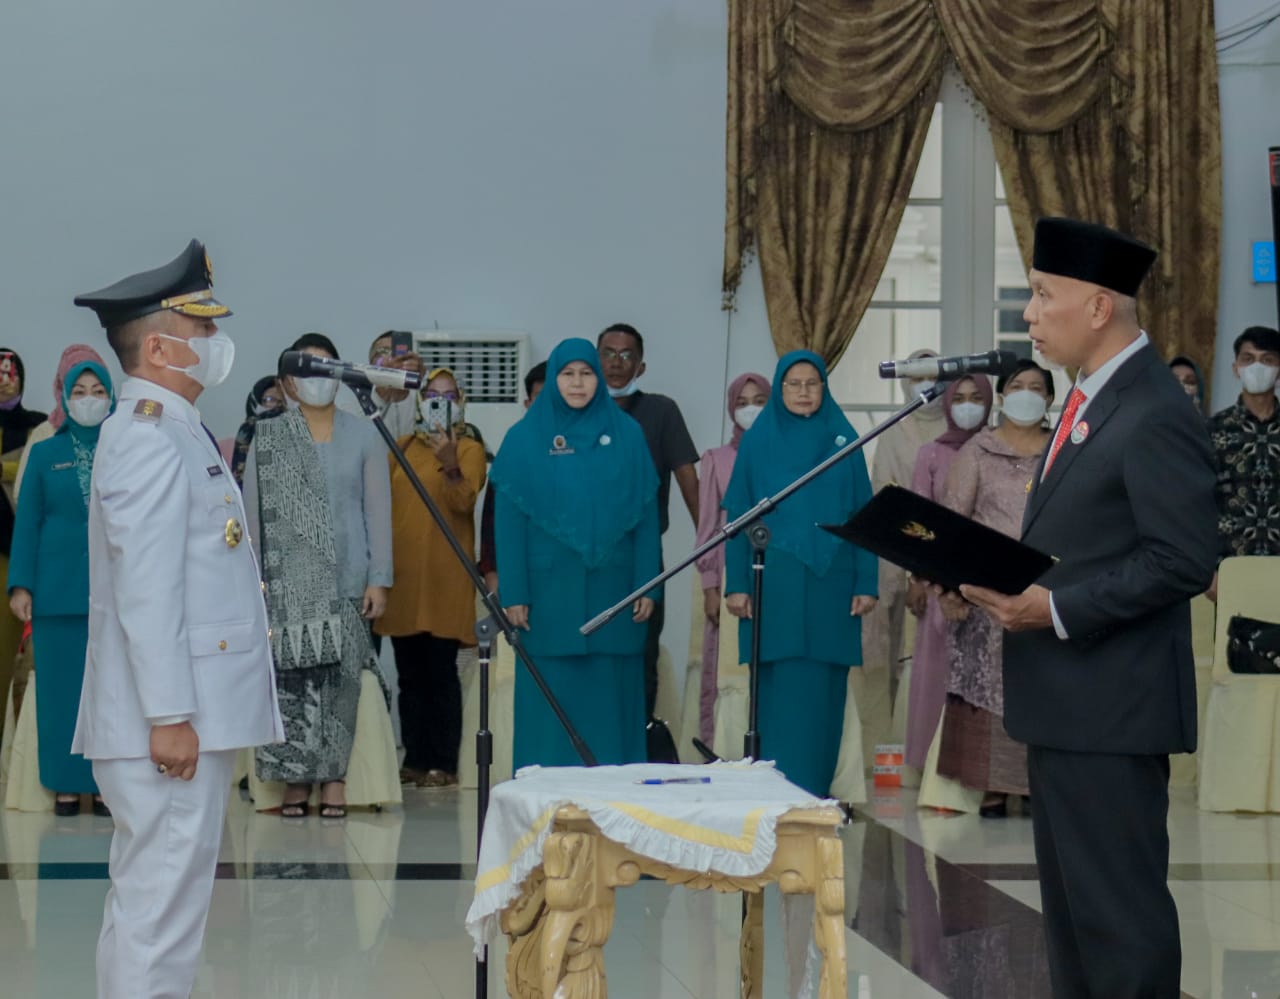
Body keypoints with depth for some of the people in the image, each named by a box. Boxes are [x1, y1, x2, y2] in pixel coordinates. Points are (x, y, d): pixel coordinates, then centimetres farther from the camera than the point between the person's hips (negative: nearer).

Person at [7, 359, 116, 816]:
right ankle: (66, 784, 7)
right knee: (62, 684, 1)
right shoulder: (44, 453, 7)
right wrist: (21, 585, -3)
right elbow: (27, 520, 5)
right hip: (58, 586, 0)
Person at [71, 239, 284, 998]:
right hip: (172, 720, -10)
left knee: (162, 891, 14)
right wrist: (169, 715, -23)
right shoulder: (148, 441, -15)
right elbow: (146, 592, -21)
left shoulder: (177, 433, 18)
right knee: (162, 896, -7)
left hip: (194, 713, 10)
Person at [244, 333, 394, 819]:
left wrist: (379, 580, -2)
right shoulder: (267, 439, 6)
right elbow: (253, 512, 6)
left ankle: (335, 778, 4)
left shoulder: (363, 436, 7)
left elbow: (378, 510, 5)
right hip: (288, 579, 0)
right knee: (291, 674, -4)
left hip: (346, 578, 0)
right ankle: (295, 779, 1)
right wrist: (251, 579, -1)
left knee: (341, 675, -1)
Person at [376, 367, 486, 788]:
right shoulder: (403, 447, 14)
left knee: (441, 672, -5)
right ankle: (414, 759, 12)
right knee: (409, 674, 7)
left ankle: (443, 762, -2)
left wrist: (450, 465, -31)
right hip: (402, 573, 5)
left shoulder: (469, 449, 1)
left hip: (444, 577, -5)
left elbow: (464, 502, -15)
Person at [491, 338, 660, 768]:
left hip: (612, 588, 1)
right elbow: (509, 522, 1)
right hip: (550, 591, -1)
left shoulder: (626, 435, 6)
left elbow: (646, 516, 6)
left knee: (610, 698, 3)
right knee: (552, 699, 1)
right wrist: (513, 594, -6)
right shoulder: (525, 439, 3)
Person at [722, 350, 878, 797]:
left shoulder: (844, 441, 9)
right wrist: (737, 585, -4)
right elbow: (738, 516, 4)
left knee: (824, 689, 1)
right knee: (782, 689, -3)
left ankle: (816, 791, 8)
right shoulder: (757, 441, 6)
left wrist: (866, 583, 0)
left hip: (831, 584, 1)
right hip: (774, 586, -1)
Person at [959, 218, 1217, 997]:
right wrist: (1013, 584, 5)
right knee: (1071, 901, 16)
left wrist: (1057, 609, -21)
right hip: (1065, 700, 10)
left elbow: (1185, 560, -21)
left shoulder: (1155, 416, -17)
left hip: (1111, 704, -10)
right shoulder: (1093, 400, 14)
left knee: (1119, 905, -5)